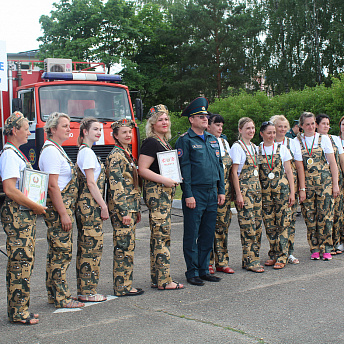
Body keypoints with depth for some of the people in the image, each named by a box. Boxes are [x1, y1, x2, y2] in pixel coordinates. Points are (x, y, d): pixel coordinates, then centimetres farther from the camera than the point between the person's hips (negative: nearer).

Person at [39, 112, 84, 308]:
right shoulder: (51, 151, -14)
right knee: (61, 252, -6)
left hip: (64, 207, 10)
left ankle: (55, 294, 21)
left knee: (58, 252, 14)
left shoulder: (58, 150, 18)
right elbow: (53, 186, -20)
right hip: (57, 208, -10)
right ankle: (61, 298, 1)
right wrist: (63, 214, -21)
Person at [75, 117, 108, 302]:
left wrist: (101, 205, 17)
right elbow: (91, 183, -16)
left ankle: (84, 290, 18)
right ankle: (88, 292, 1)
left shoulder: (84, 151, 18)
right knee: (92, 247, -5)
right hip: (91, 205, -10)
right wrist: (103, 206, -14)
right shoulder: (87, 152, -12)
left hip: (85, 205, 10)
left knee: (85, 248, 12)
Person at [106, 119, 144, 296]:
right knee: (124, 247, -5)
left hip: (130, 207, 10)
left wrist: (136, 210, 21)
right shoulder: (115, 155, -12)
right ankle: (123, 287, 2)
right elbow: (116, 186, -18)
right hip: (121, 208, -10)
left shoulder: (127, 154, 17)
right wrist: (124, 212, -21)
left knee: (127, 246, 12)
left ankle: (123, 284, 19)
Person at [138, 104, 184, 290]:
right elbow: (142, 170, -16)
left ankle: (157, 279, 16)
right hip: (156, 192, -10)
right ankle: (163, 280, -4)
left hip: (166, 192, 10)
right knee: (161, 235, -8)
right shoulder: (150, 143, -10)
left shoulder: (165, 143, 18)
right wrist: (165, 180, -20)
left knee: (160, 236, 11)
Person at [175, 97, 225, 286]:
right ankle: (192, 272, 10)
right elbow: (184, 168, -10)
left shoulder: (213, 139, 14)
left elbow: (219, 165, 17)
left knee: (208, 234, 11)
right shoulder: (185, 140, -6)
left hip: (212, 193, 7)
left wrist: (221, 190, 12)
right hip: (195, 193, -6)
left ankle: (204, 269, 20)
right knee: (192, 235, 1)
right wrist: (188, 195, -15)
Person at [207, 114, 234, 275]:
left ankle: (222, 261, 16)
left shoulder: (224, 142, 16)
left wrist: (227, 189, 15)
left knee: (223, 224, 8)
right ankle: (207, 263, 7)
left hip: (225, 189, 6)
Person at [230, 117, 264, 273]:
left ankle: (253, 258, 14)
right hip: (244, 188, -8)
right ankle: (249, 261, -1)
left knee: (257, 223, 6)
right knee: (248, 225, -8)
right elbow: (234, 172, -11)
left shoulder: (254, 147, 16)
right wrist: (238, 194, -15)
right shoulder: (237, 147, -7)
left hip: (256, 188, 8)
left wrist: (259, 188, 14)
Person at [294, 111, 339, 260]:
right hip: (306, 183, 1)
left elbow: (332, 163, 5)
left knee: (325, 215, -3)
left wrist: (335, 184, 0)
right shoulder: (297, 142, 7)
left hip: (324, 181, -1)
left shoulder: (323, 139, 6)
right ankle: (314, 249, 10)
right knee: (310, 217, 1)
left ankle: (326, 249, 5)